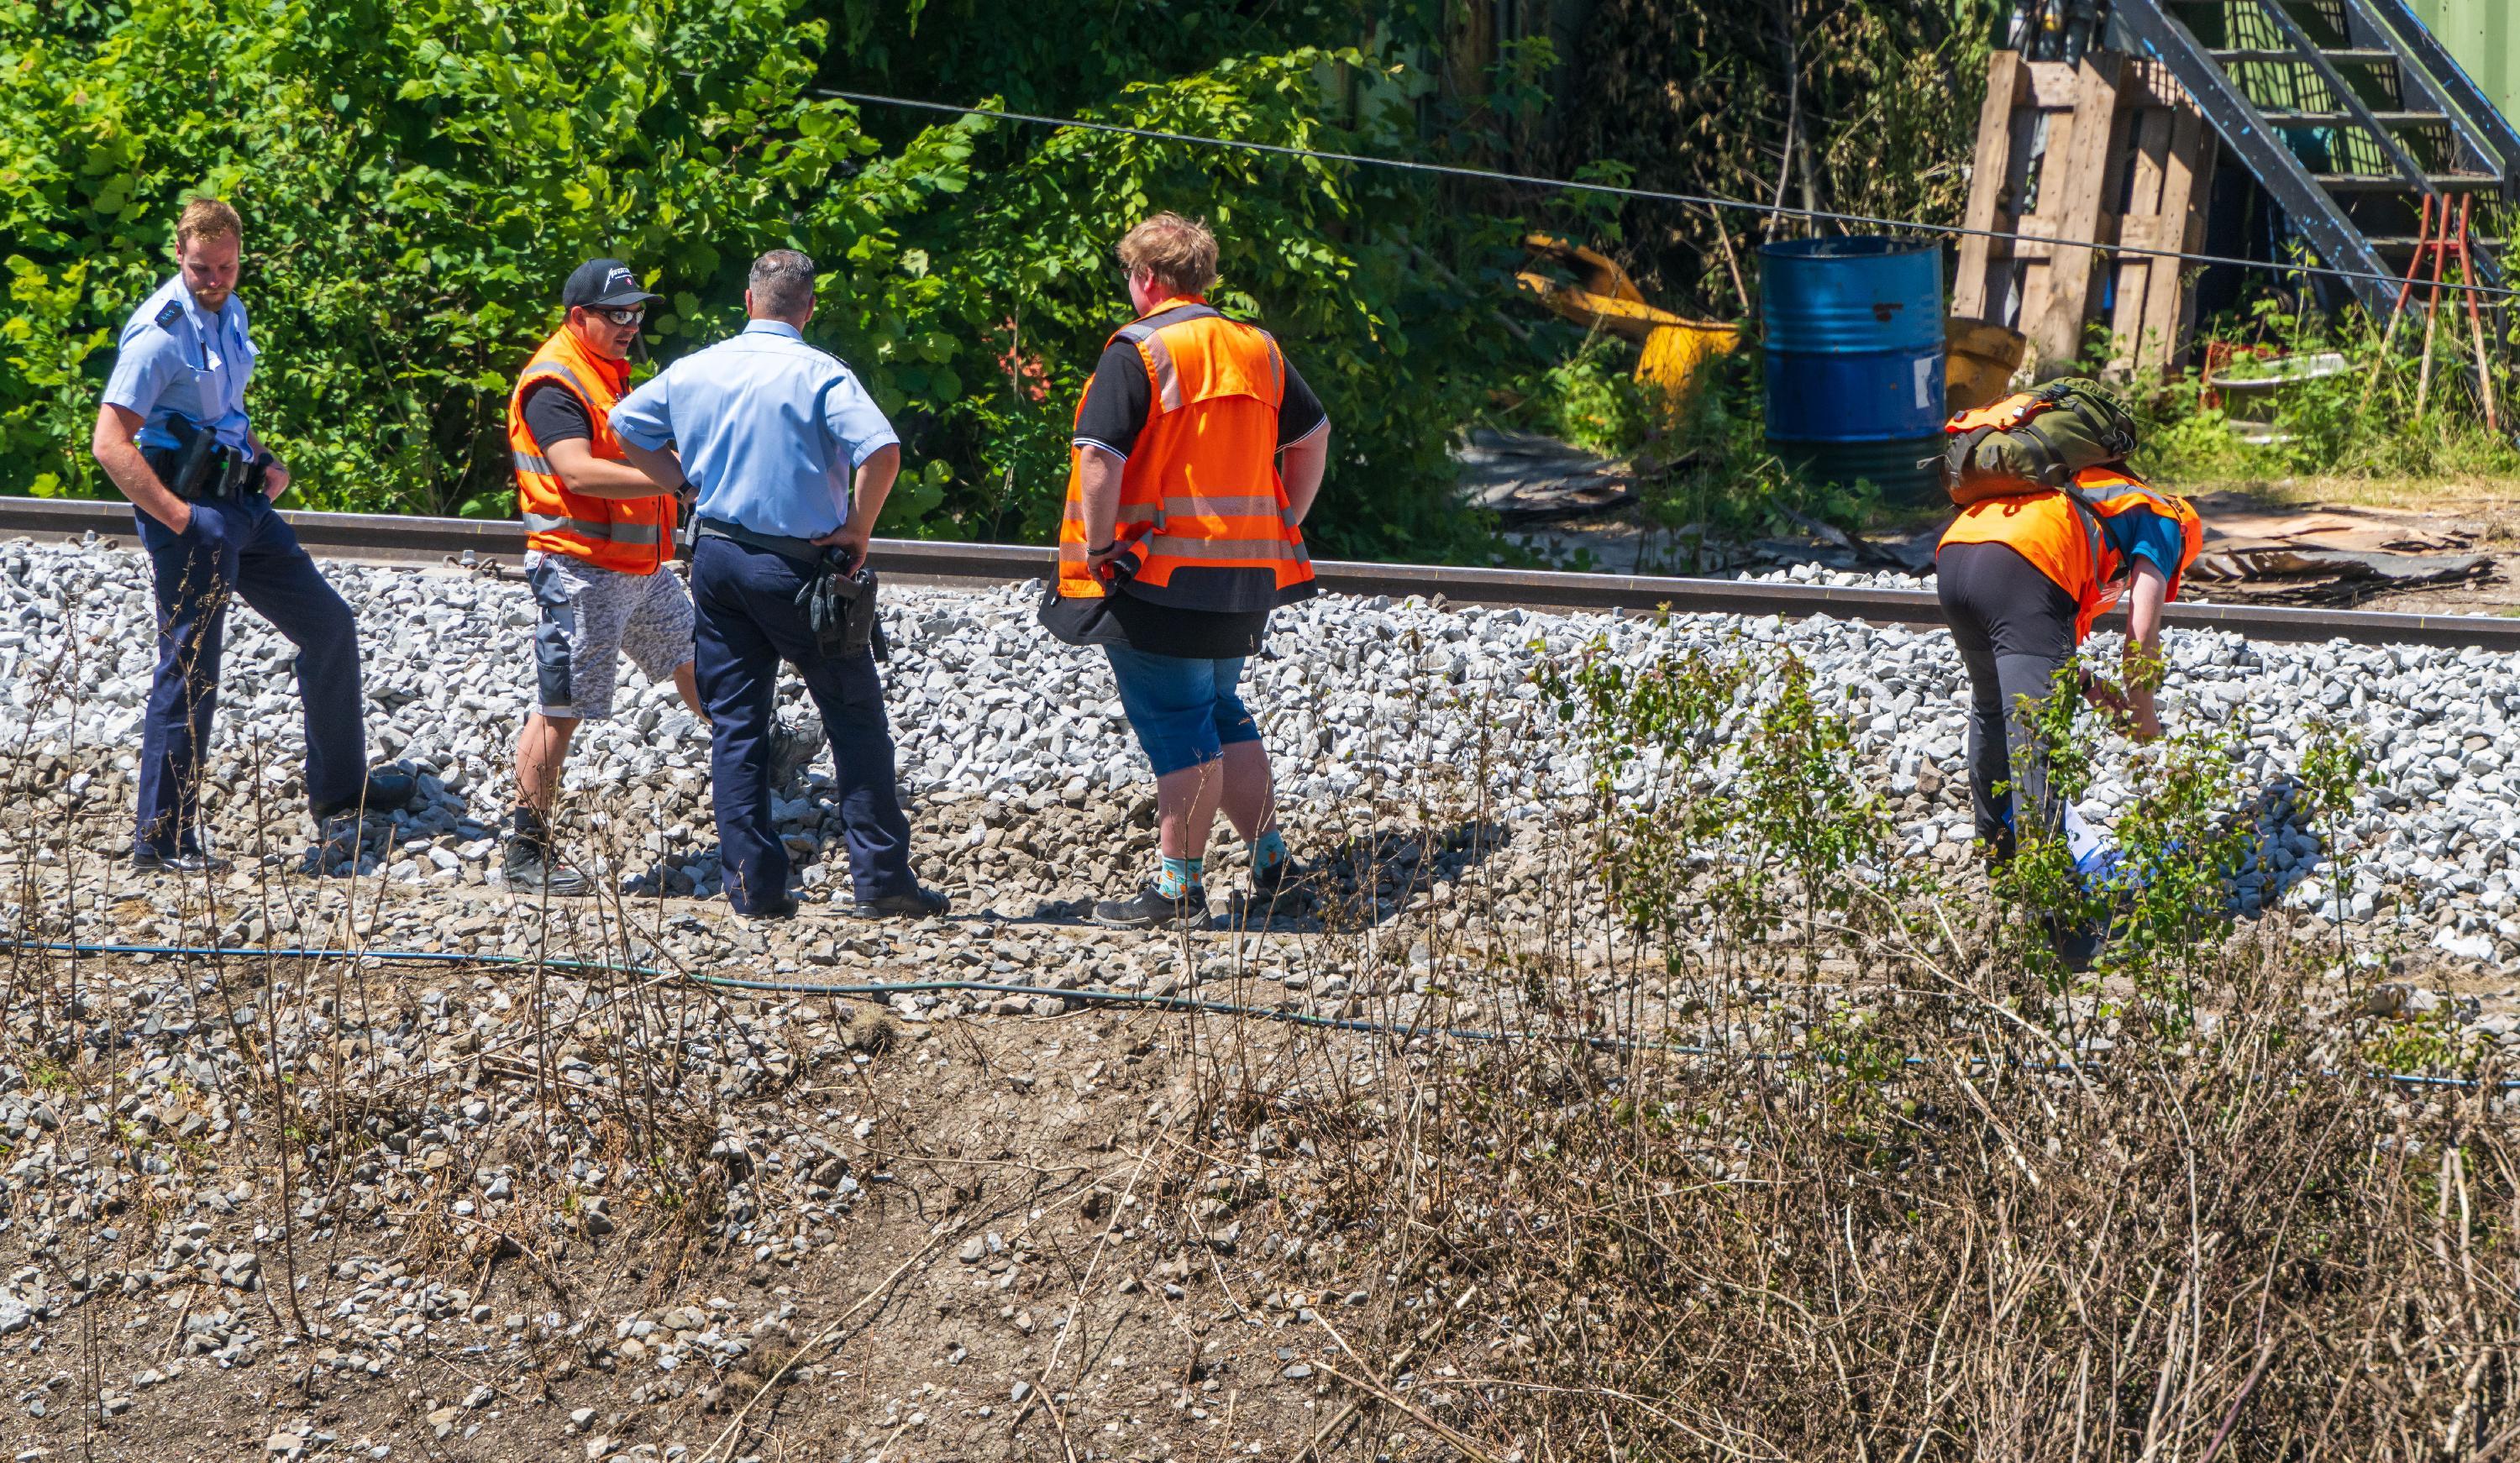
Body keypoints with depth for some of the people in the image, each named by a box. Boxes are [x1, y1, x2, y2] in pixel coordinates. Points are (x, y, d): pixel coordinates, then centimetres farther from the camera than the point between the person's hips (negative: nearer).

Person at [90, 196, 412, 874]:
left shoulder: (228, 314, 9)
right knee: (190, 673, -6)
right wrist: (179, 517, -24)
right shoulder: (160, 333, -18)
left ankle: (338, 787, 29)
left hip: (242, 505, 9)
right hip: (190, 515, -9)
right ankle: (161, 841, 1)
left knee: (329, 625, 15)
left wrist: (262, 460, 8)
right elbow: (110, 444, -23)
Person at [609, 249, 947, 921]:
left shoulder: (695, 370, 5)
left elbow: (625, 426, 15)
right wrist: (858, 530, -11)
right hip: (796, 564, -4)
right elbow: (881, 450, -24)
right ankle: (881, 877, 2)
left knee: (734, 723, 9)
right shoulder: (819, 375, -11)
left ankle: (753, 883, 4)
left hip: (716, 556, 4)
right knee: (856, 718, 6)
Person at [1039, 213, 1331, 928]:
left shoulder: (1137, 351, -12)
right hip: (1245, 574, 7)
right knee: (1224, 713, 20)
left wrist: (1097, 549, -14)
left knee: (1175, 726, -2)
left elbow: (1100, 456, -21)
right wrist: (1283, 528, 19)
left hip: (1158, 572, -7)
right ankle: (1269, 862, 20)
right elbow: (1313, 435, 17)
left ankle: (1179, 883, 2)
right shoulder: (1258, 350, 9)